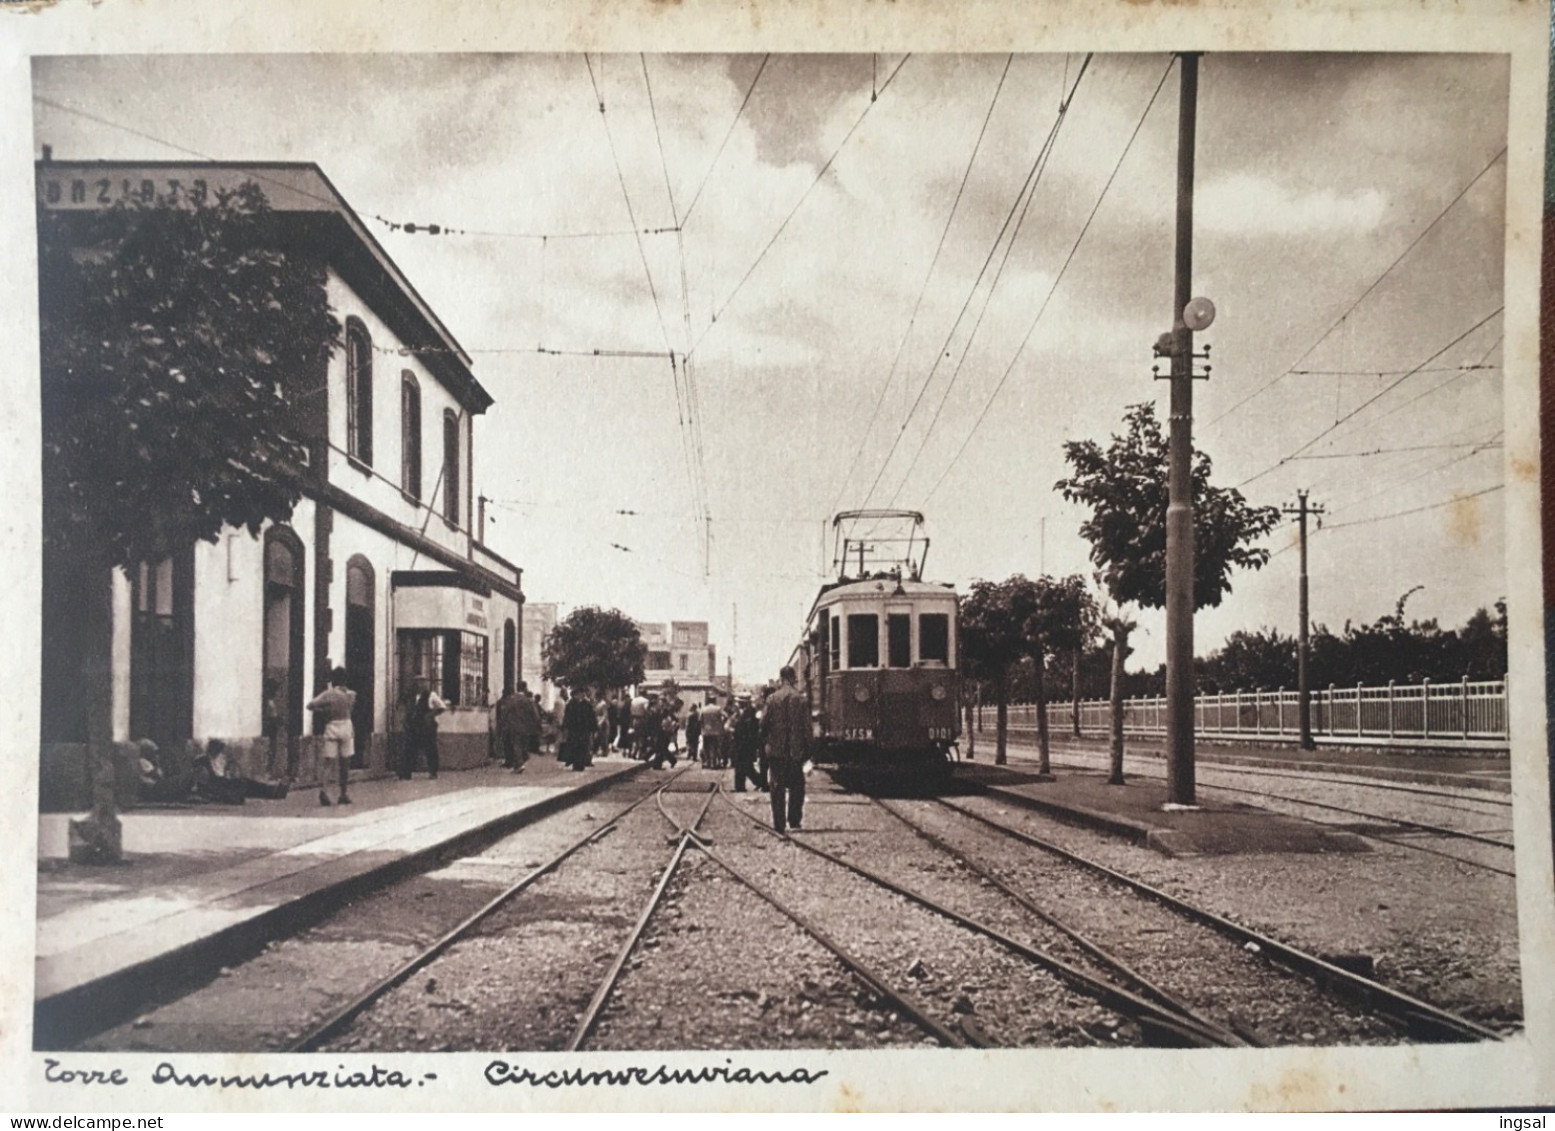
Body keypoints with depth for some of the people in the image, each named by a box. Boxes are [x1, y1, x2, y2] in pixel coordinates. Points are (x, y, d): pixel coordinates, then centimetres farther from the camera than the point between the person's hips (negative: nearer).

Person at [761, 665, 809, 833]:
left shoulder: (772, 699, -4)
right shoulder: (801, 700, -5)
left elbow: (764, 723, -3)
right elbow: (806, 727, -5)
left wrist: (766, 739, 16)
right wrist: (807, 749, 2)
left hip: (776, 750, 1)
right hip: (796, 750, -1)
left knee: (777, 787, 6)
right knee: (796, 787, 10)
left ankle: (778, 823, 4)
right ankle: (794, 822, 8)